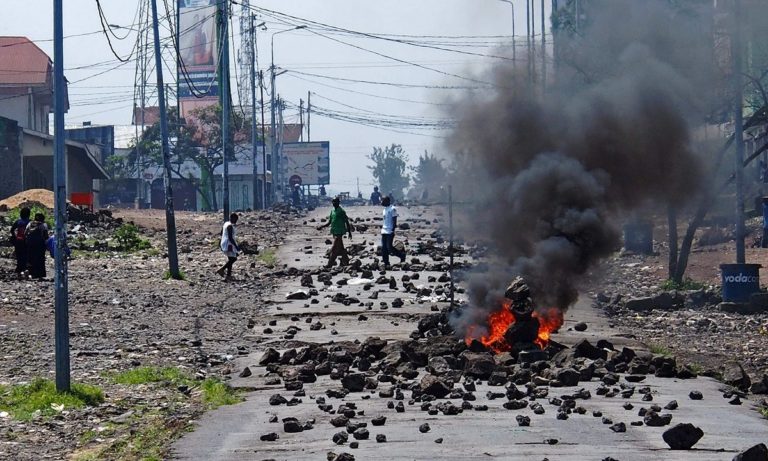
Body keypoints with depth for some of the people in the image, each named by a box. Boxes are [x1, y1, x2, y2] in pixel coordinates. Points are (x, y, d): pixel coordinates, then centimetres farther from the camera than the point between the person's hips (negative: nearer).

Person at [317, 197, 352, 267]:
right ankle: (345, 261, 22)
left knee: (334, 249, -10)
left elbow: (347, 222, -6)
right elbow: (329, 222, 17)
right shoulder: (332, 211, 13)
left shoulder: (341, 211, -9)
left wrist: (349, 232, -6)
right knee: (340, 248, 13)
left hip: (339, 232, -8)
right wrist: (321, 226, 3)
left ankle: (330, 264, -10)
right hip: (334, 232, 8)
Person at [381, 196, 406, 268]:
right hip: (384, 231, 9)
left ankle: (402, 254, 11)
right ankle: (386, 263, 9)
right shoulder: (385, 209, 16)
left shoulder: (392, 209, -11)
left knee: (390, 248, -10)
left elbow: (394, 221, -14)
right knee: (384, 249, 4)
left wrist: (393, 230, -19)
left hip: (390, 232, -9)